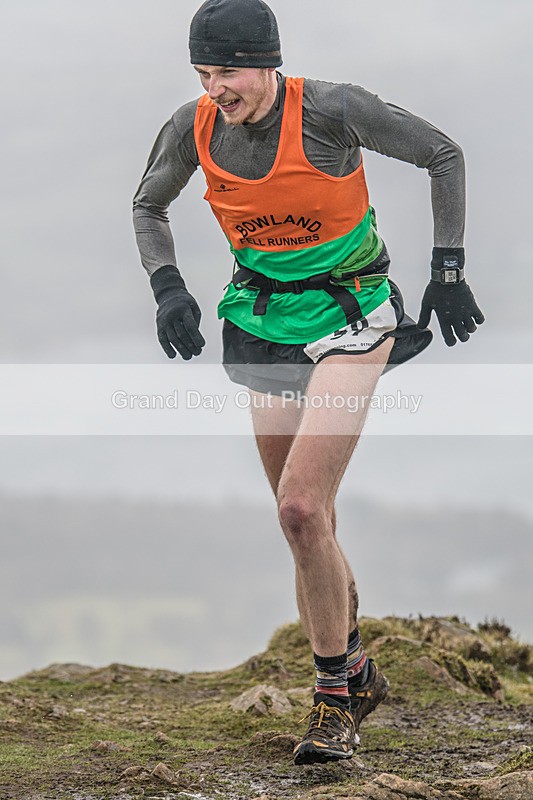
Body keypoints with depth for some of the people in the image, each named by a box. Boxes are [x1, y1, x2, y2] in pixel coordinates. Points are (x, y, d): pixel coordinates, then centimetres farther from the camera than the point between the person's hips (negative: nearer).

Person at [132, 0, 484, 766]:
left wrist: (448, 269, -7)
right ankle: (356, 675, 29)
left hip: (349, 318, -5)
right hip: (266, 323, 5)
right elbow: (148, 206, 14)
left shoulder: (330, 110, -21)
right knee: (308, 525, 9)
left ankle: (334, 695, -5)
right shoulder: (194, 127, -7)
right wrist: (168, 287, -3)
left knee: (301, 509, -19)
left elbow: (443, 155, -7)